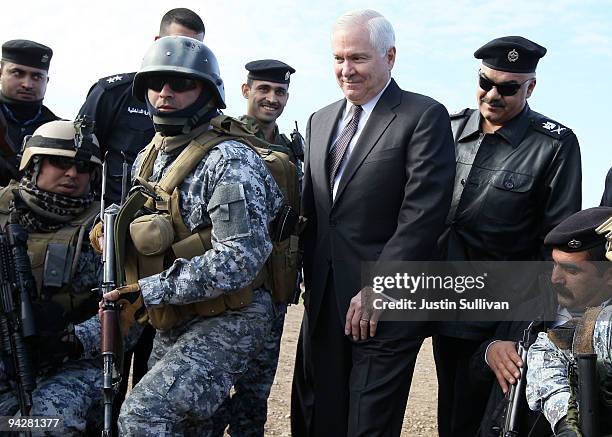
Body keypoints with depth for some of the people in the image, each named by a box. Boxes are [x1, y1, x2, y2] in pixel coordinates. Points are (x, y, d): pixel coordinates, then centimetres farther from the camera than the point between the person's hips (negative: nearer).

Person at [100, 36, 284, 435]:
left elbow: (241, 259, -26)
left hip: (228, 321, -8)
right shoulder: (147, 158, 9)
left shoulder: (229, 161, -18)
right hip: (172, 324, 8)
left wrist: (150, 290, -22)